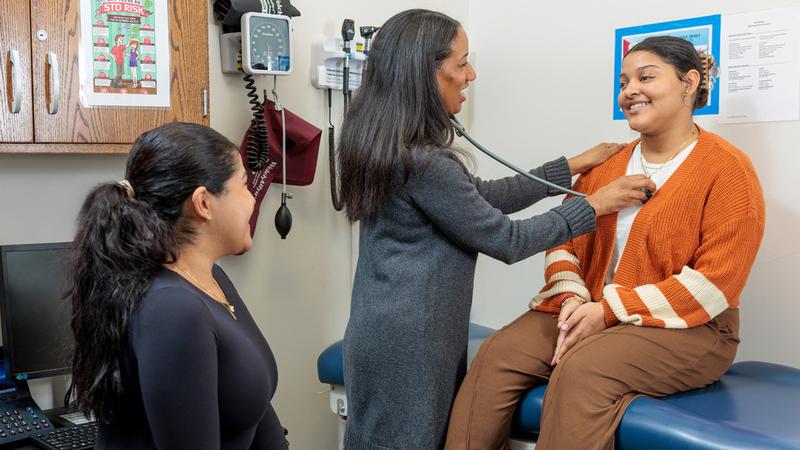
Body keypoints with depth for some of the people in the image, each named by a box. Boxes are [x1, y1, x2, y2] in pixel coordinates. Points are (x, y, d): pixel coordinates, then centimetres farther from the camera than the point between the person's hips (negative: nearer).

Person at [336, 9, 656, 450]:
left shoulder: (386, 142, 5)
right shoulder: (421, 161, -24)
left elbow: (481, 196, 10)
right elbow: (506, 240, -16)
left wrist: (572, 166, 11)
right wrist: (596, 204, -6)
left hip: (388, 329, 9)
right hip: (407, 341, -9)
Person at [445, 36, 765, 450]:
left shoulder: (728, 168, -7)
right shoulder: (607, 164, 12)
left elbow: (716, 281, -14)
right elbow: (565, 240, 10)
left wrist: (610, 309, -19)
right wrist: (573, 300, -12)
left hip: (686, 328, -5)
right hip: (593, 312, 5)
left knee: (583, 369, -33)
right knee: (499, 353, -19)